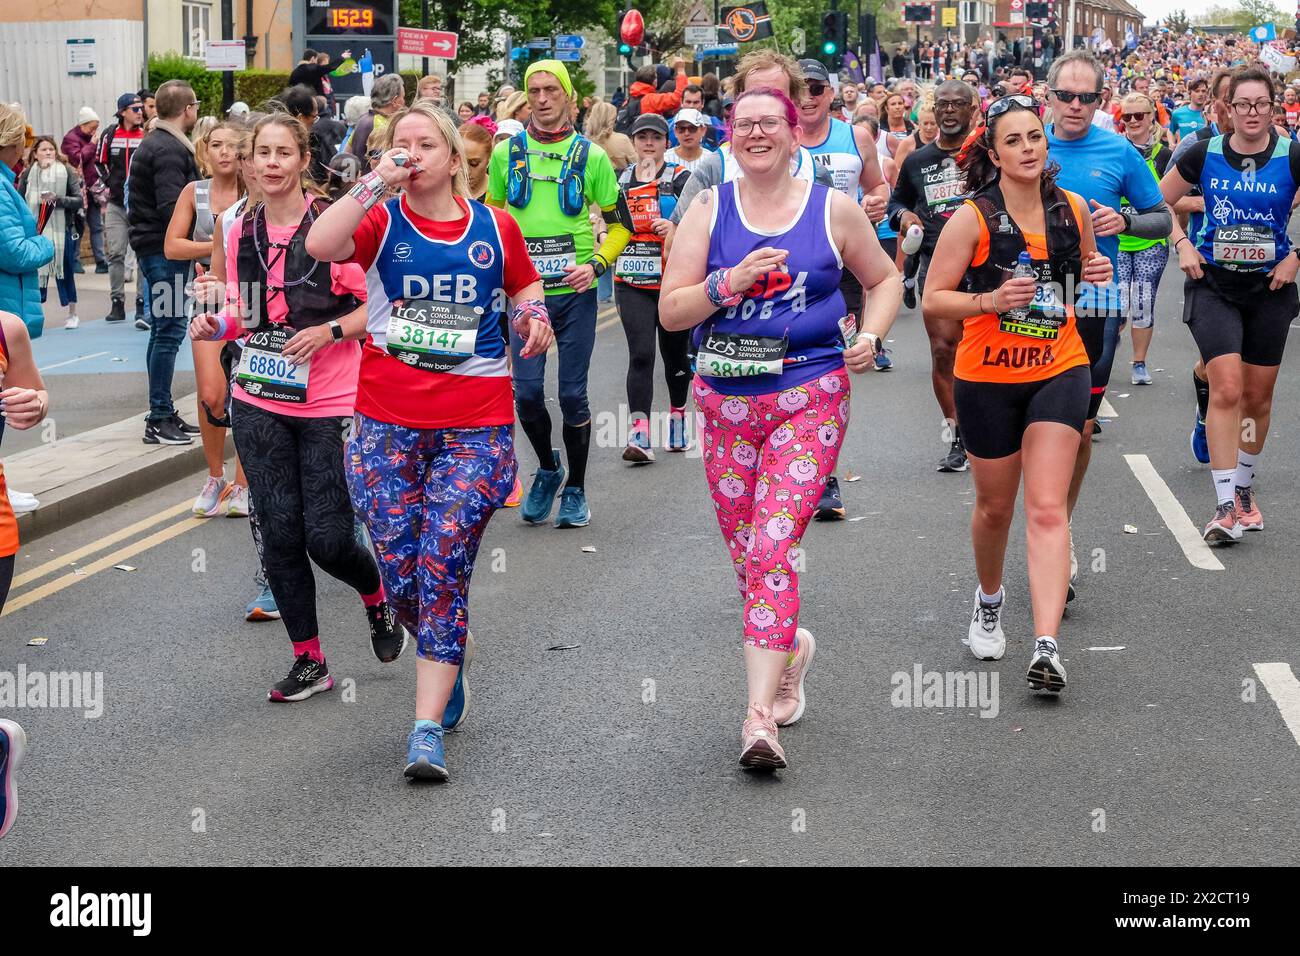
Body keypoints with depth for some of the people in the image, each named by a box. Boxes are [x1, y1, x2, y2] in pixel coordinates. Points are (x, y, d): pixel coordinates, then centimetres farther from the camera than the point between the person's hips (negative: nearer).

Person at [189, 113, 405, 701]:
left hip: (328, 406, -4)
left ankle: (378, 598, 29)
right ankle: (309, 662, 17)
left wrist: (329, 331, -20)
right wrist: (217, 324, -2)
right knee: (279, 535, 3)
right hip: (260, 405, 4)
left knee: (327, 538, -5)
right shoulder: (242, 231, 7)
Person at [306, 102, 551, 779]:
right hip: (388, 420, 1)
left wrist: (533, 318, 3)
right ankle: (449, 664, 35)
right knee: (400, 575, 2)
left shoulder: (494, 227, 7)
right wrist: (376, 183, -17)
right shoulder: (381, 221, 2)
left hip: (475, 424, 0)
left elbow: (525, 287, 24)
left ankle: (428, 730, -2)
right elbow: (319, 245, -19)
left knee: (443, 570, -7)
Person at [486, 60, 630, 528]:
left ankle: (575, 489, 16)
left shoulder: (591, 155, 2)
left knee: (573, 393, 2)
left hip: (574, 291, -1)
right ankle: (548, 468, 24)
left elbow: (619, 224, 7)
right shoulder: (506, 153, 6)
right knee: (526, 392, -2)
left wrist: (596, 264, -8)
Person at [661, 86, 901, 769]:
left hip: (809, 397, -3)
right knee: (743, 549, 11)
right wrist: (729, 282, -16)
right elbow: (670, 311, 0)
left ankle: (760, 713, -16)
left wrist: (869, 337, -1)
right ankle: (791, 647, 41)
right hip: (724, 400, 3)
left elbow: (884, 280, 17)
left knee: (772, 545, -16)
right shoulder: (709, 211, 4)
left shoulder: (834, 210, 3)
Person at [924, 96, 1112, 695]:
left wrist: (1097, 269, -2)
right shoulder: (972, 219, -11)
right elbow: (932, 300, -10)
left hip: (1059, 371, 1)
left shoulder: (1072, 209, 1)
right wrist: (989, 300, -25)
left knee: (1047, 509, -10)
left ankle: (1047, 646, -17)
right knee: (995, 506, 14)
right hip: (987, 378, -1)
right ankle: (989, 598, 45)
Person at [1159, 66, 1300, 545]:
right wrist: (1182, 245, -2)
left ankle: (1244, 486, 32)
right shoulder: (1204, 154, -4)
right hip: (1213, 284, -1)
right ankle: (1226, 504, -11)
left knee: (1257, 397, 11)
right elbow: (1159, 201, 9)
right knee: (1226, 389, -14)